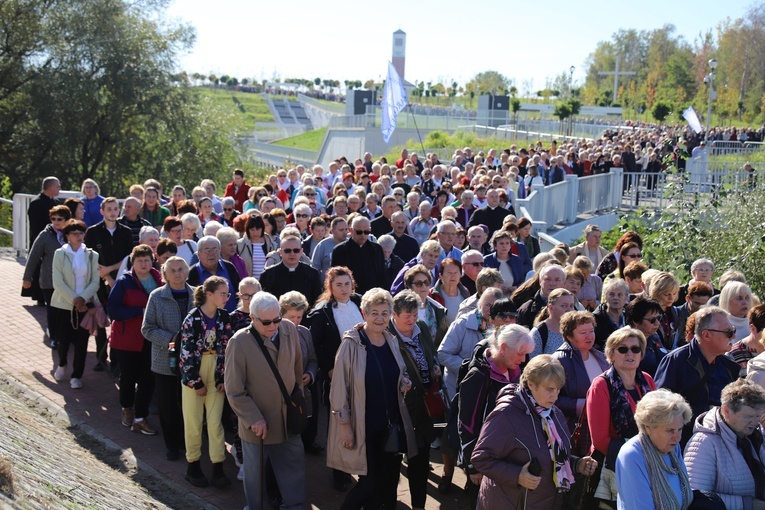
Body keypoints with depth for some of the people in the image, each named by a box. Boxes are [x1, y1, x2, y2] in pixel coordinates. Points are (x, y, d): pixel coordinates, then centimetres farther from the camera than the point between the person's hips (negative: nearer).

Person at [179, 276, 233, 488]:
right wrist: (197, 383, -10)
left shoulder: (224, 317, 0)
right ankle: (193, 466, 20)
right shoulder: (192, 319, -12)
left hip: (216, 376, 3)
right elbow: (187, 353, -12)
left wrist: (223, 378, -1)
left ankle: (218, 469, 8)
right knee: (193, 423, 6)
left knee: (216, 422, 3)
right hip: (193, 376, -3)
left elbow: (227, 348, 4)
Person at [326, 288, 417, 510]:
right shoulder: (351, 344, -13)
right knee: (370, 481, -1)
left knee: (388, 481, 11)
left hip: (392, 423, 6)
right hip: (364, 425, -6)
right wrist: (344, 424, -13)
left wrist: (404, 384, -2)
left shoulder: (392, 341, 5)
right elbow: (339, 387, -12)